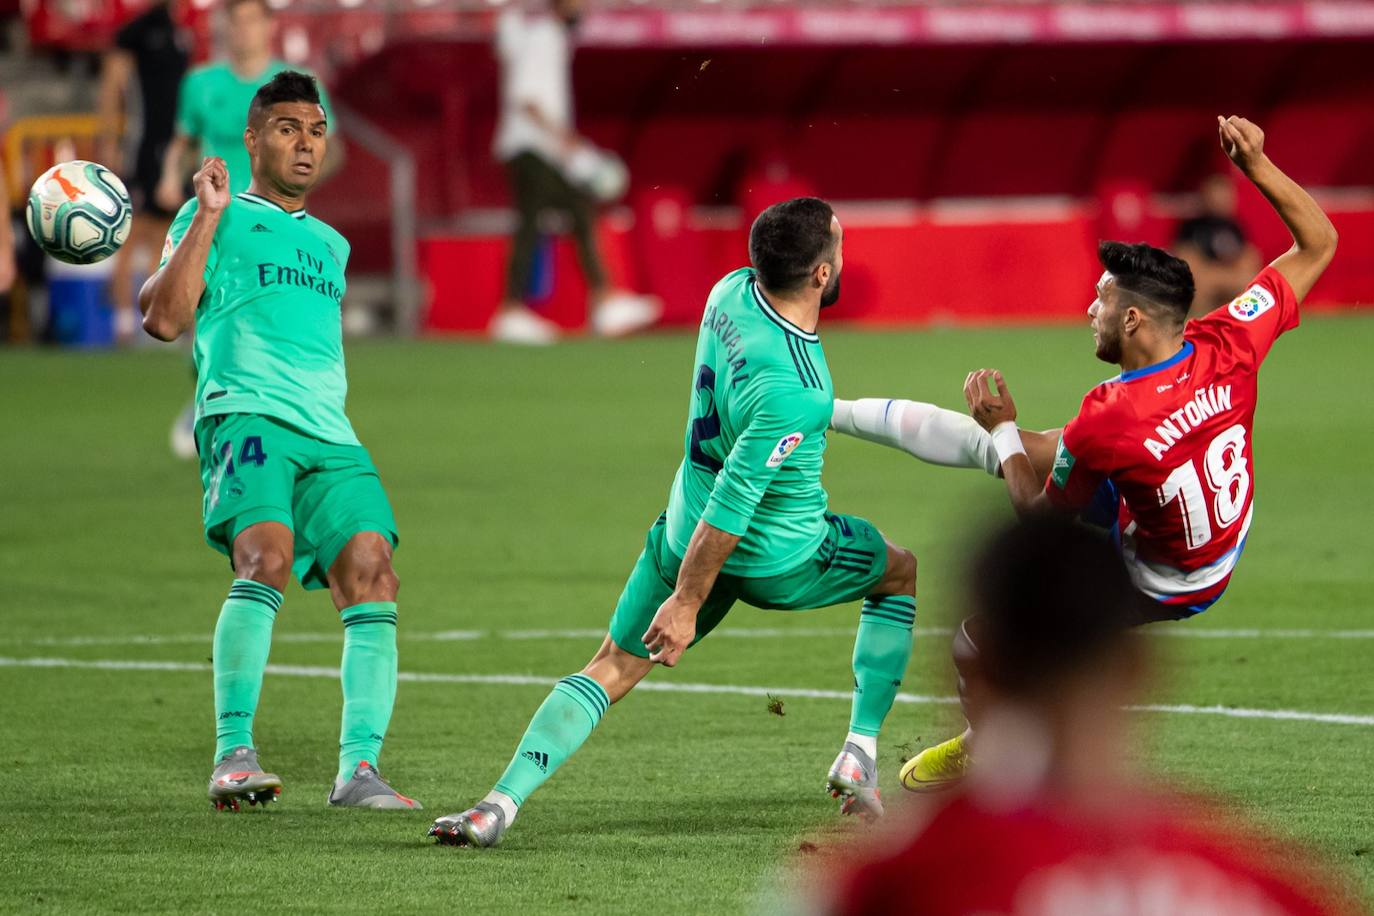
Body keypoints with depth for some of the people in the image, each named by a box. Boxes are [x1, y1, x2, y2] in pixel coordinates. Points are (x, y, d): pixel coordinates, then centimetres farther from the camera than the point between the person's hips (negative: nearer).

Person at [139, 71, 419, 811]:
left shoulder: (329, 244, 30)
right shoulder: (216, 217, 13)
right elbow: (163, 319, 0)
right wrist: (207, 217, -3)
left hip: (329, 431, 6)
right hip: (244, 413, -6)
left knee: (371, 574, -14)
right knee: (266, 555, -29)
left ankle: (359, 768, -16)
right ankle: (233, 755, -30)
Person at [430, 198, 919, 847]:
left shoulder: (733, 289, -9)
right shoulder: (793, 390, -33)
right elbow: (729, 505, -30)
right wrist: (686, 604, -24)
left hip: (684, 534, 6)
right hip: (780, 558, -6)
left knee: (611, 669, 12)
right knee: (905, 574, 21)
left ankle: (503, 800, -5)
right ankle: (859, 757, 17)